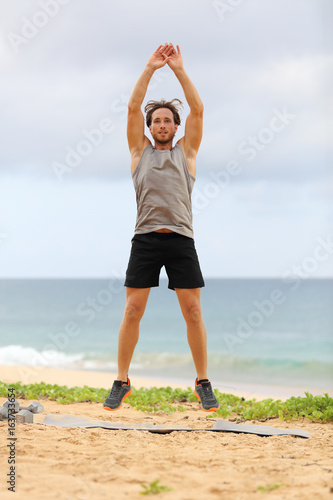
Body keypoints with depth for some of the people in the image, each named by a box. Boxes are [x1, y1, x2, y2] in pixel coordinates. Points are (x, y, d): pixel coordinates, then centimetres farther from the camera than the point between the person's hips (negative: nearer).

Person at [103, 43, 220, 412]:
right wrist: (150, 69, 0)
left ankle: (203, 382, 7)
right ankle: (122, 382, 6)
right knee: (132, 311, -3)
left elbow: (197, 110, 5)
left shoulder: (186, 150, 15)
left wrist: (179, 70, 1)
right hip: (145, 239, 0)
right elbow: (133, 108, 5)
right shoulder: (140, 150, 15)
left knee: (193, 312, -2)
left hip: (181, 239, 0)